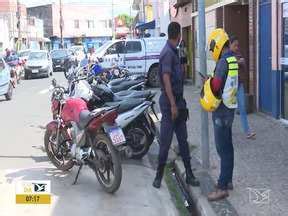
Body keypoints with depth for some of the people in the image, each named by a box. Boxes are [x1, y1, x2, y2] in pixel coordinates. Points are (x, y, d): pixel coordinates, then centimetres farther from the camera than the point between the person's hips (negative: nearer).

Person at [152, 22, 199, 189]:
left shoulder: (173, 52, 14)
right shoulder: (168, 53, -16)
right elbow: (166, 79, -22)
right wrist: (173, 105, -25)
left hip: (178, 101, 9)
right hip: (170, 102, -9)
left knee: (183, 140, 11)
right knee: (166, 142, -2)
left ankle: (189, 175, 17)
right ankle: (159, 176, 9)